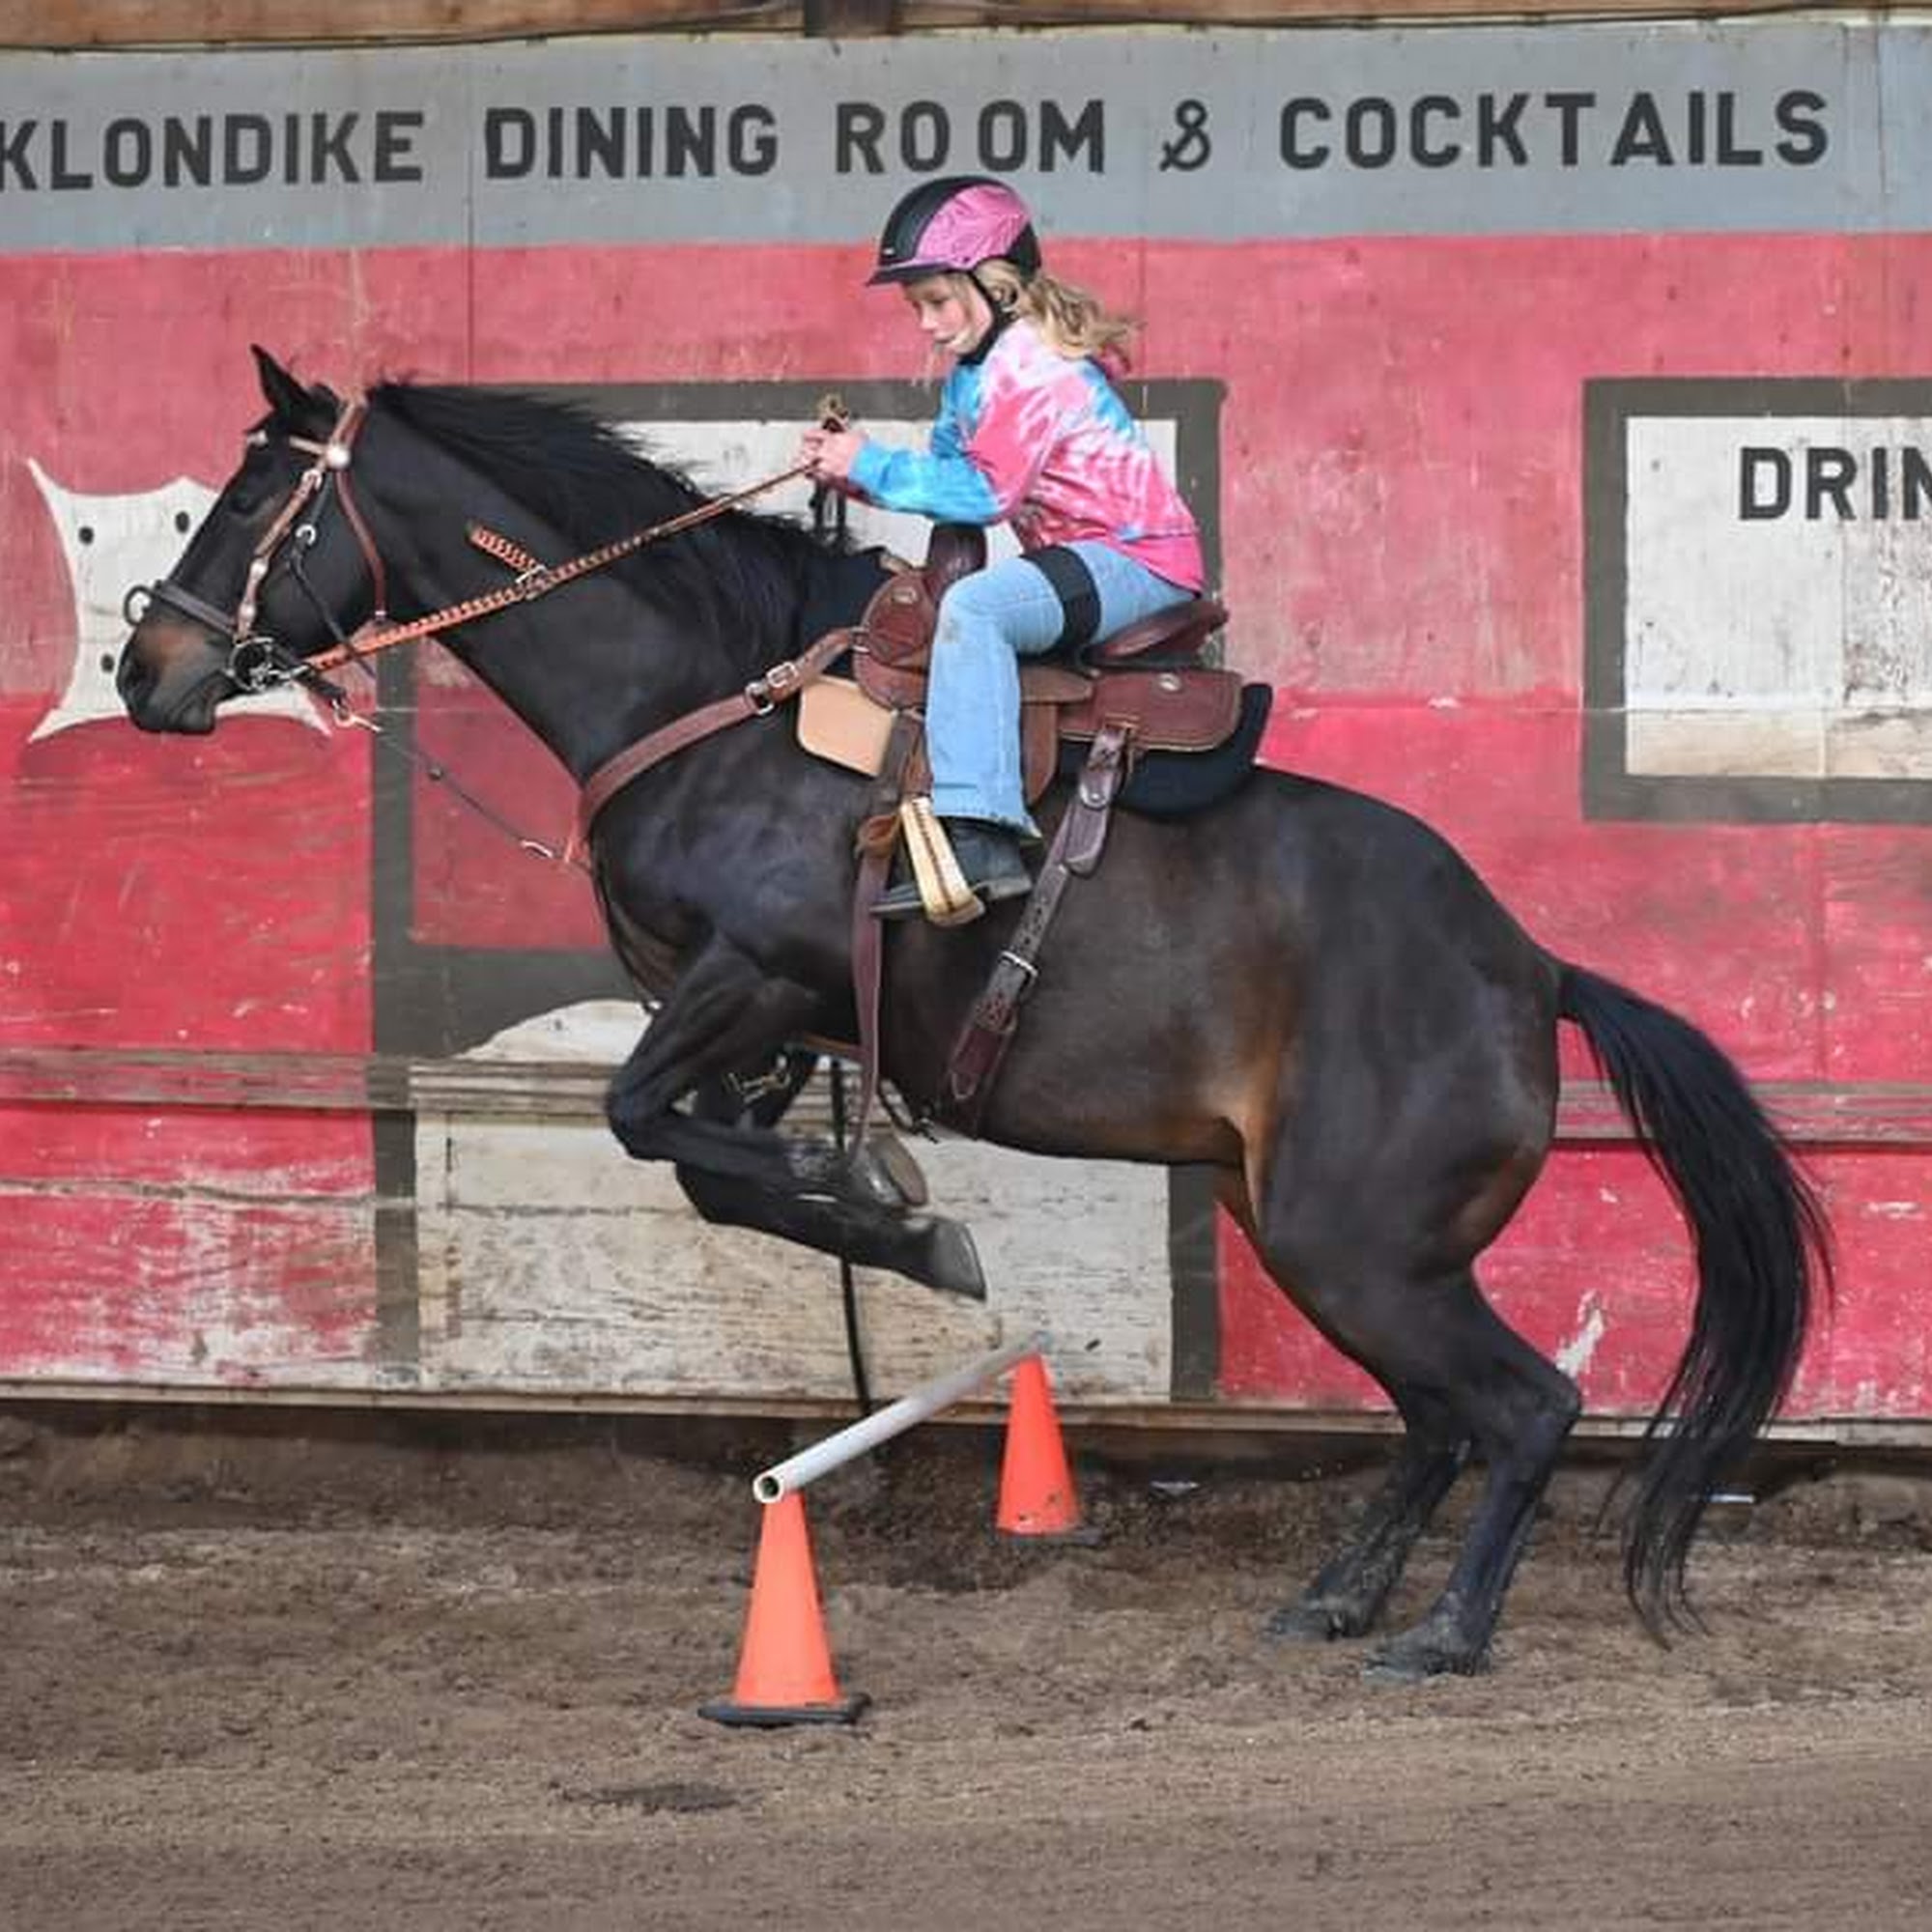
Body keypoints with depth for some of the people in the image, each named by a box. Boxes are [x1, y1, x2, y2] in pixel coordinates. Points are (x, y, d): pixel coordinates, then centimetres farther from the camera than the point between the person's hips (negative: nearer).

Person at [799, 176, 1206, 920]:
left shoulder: (1030, 367, -17)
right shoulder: (973, 371, 15)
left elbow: (985, 493, -21)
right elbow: (946, 475, 15)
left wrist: (872, 465, -14)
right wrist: (848, 469, 0)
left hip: (1139, 559, -12)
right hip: (1083, 559, 12)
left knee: (972, 607, -32)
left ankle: (980, 839, -43)